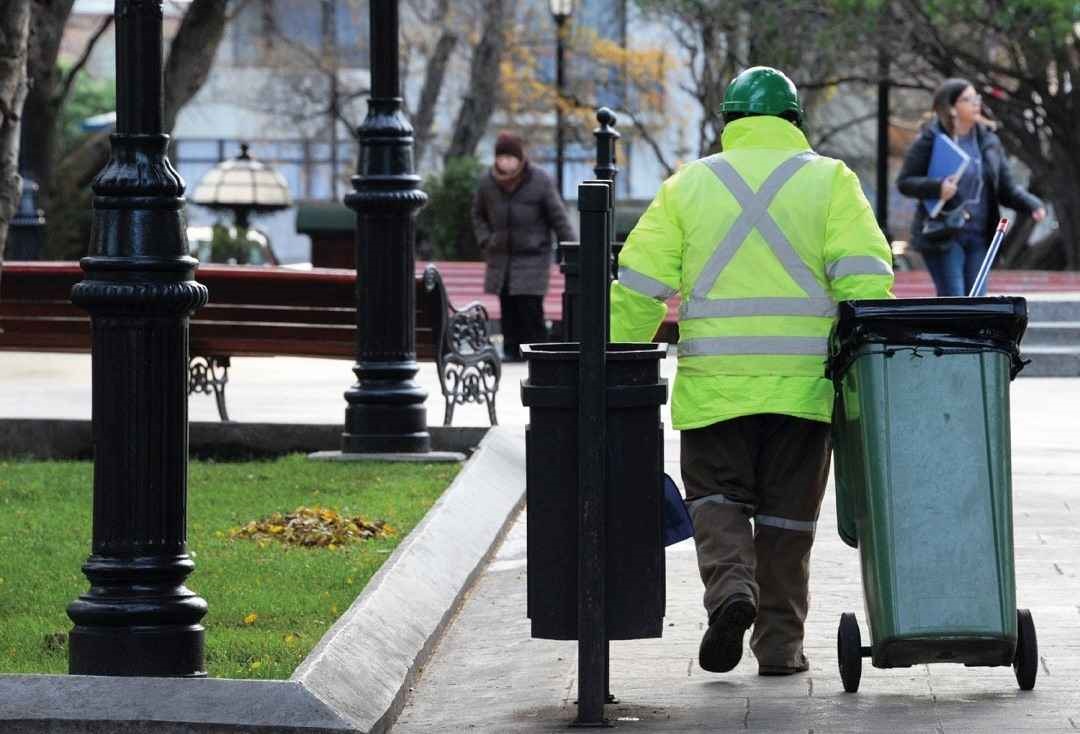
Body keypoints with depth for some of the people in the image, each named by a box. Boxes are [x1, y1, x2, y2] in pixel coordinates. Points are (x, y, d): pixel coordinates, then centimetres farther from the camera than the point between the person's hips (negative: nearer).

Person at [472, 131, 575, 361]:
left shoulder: (540, 182, -8)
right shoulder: (488, 183, 2)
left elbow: (559, 219, -3)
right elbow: (478, 215, 19)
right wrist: (486, 241, 5)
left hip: (532, 257, -4)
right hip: (501, 257, 4)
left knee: (530, 307, -11)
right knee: (507, 308, 2)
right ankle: (511, 349, 10)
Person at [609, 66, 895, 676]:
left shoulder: (688, 185, 7)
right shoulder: (829, 180, 5)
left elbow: (638, 288, 2)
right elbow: (864, 277, -8)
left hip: (715, 382, 0)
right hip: (804, 384, 0)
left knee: (717, 495, 13)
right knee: (787, 512, 10)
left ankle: (730, 586, -14)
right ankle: (780, 643, 12)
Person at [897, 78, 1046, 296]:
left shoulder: (989, 142, 9)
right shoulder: (930, 141, -6)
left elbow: (1007, 188, 10)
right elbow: (904, 182, -6)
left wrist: (1032, 205, -8)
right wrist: (937, 187, -24)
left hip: (979, 237, 5)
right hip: (942, 237, -5)